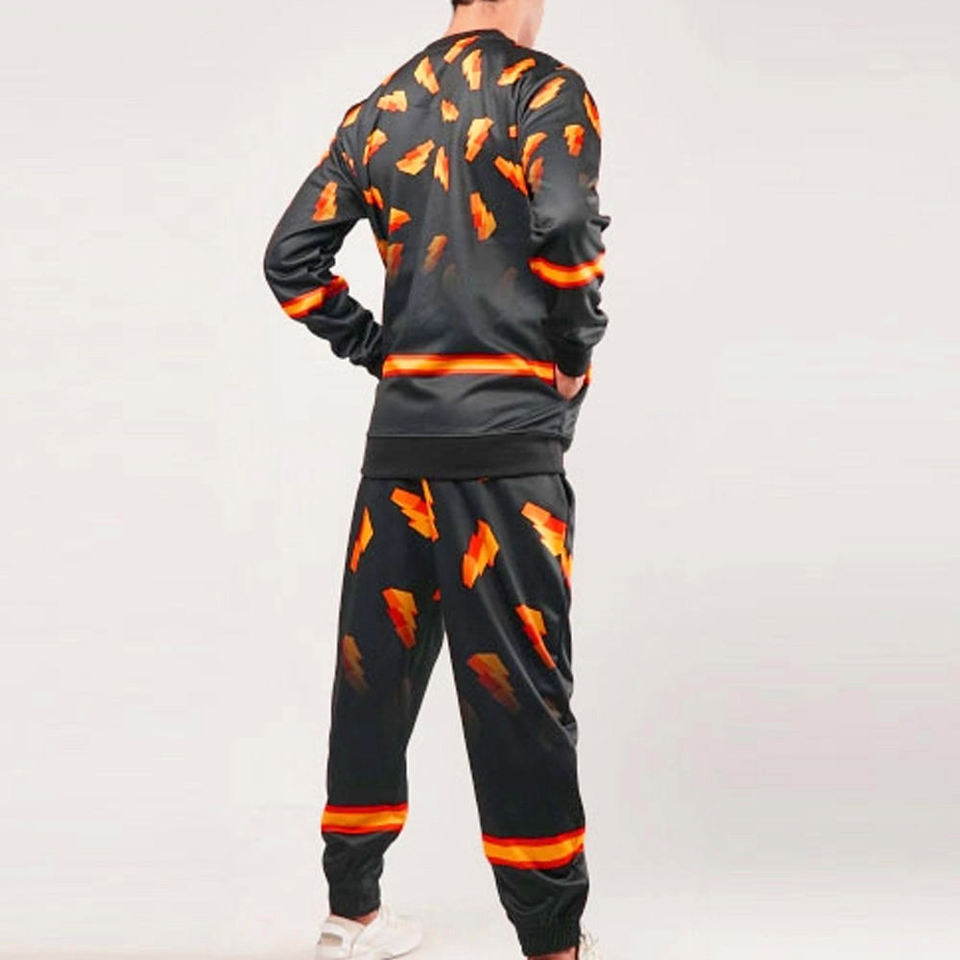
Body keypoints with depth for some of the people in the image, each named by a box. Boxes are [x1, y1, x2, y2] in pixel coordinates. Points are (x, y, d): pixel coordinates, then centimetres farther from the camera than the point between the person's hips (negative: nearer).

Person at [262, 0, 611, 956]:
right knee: (519, 689, -1)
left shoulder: (379, 108, 14)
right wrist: (575, 353, -6)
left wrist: (377, 351, 12)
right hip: (506, 427, -5)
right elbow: (564, 222, -20)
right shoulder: (545, 88, -2)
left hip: (401, 428, 6)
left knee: (374, 671, 11)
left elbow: (290, 255, 10)